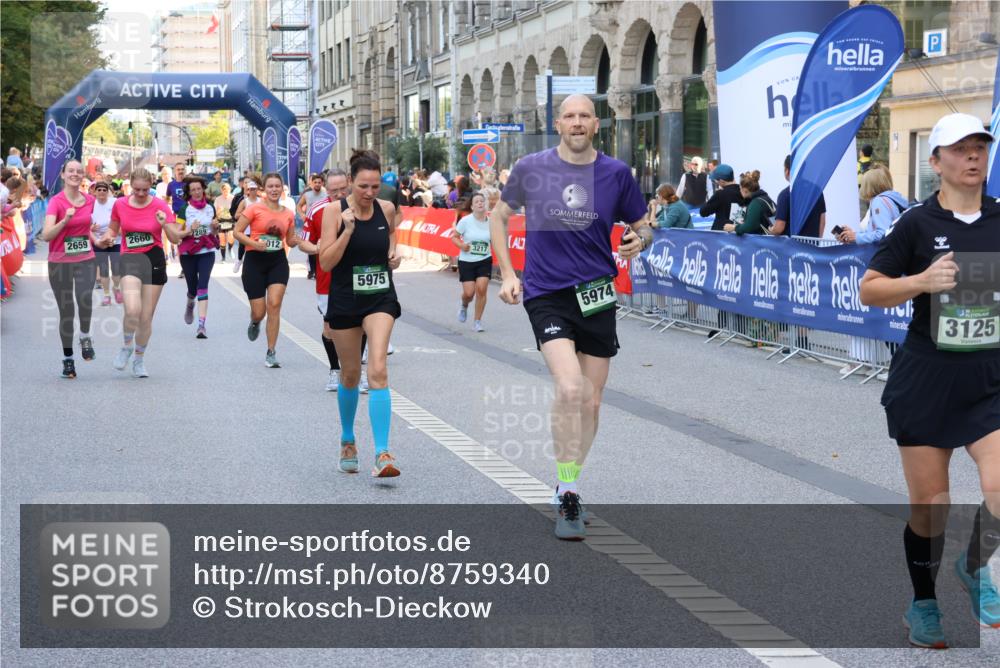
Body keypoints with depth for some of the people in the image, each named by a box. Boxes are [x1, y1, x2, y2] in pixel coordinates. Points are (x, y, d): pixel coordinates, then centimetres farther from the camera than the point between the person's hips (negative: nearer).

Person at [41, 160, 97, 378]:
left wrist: (95, 239, 8)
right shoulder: (56, 201, -9)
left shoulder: (89, 200, 4)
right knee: (66, 311, 4)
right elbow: (46, 235, -20)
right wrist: (65, 220, -31)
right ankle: (68, 359, 18)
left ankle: (85, 336, -2)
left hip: (85, 261, 2)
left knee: (85, 298, -27)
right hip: (60, 262, -2)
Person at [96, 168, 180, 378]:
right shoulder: (120, 205, 0)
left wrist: (165, 224, -26)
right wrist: (106, 239, -5)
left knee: (146, 317, 6)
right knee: (132, 309, -24)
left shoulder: (160, 206, -5)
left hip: (154, 259, 1)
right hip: (130, 258, 0)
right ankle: (127, 345, 6)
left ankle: (139, 360, 28)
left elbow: (176, 238, -6)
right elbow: (113, 229, 17)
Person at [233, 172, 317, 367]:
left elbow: (291, 240, 17)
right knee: (259, 312, -1)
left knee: (274, 304, -12)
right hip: (255, 260, -2)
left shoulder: (288, 214, 6)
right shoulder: (254, 208, -5)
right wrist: (254, 244, -21)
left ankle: (271, 353, -2)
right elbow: (237, 232, -6)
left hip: (278, 261, 2)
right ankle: (255, 323, 41)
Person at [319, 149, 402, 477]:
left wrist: (393, 251, 1)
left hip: (380, 298, 1)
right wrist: (348, 229, -24)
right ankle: (347, 441, 38)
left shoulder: (387, 209, -1)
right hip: (345, 300, -1)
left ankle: (382, 453, -21)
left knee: (378, 370, -17)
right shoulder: (334, 211, -10)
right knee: (350, 375, 13)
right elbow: (326, 262, -14)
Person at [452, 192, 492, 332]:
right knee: (469, 293, -4)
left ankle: (477, 321, 5)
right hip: (466, 261, -1)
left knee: (481, 289, -12)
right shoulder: (465, 221, -10)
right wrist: (461, 245, -20)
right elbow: (454, 237, 0)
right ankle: (463, 304, 35)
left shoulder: (490, 222, -2)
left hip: (485, 261, 1)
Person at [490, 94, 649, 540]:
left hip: (597, 297, 3)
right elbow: (500, 216, 13)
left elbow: (642, 226, 12)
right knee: (569, 387, -22)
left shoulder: (617, 173, 1)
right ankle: (568, 497, -14)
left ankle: (567, 489, 29)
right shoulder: (531, 169, -1)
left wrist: (639, 240, -13)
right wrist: (507, 274, 4)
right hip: (546, 296, -3)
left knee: (590, 402, 9)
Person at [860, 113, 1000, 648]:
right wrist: (921, 281, -19)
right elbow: (869, 290, -4)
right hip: (926, 380, -2)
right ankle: (923, 604, 27)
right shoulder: (918, 223, -4)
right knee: (928, 504, 5)